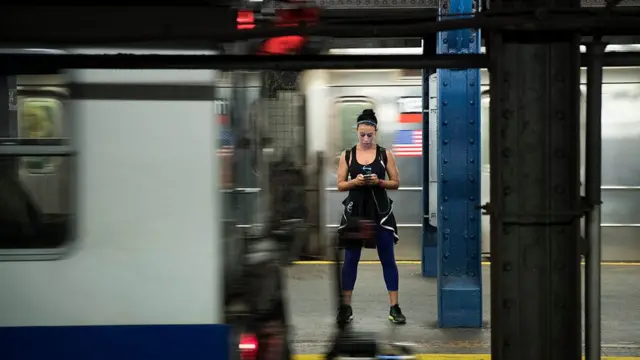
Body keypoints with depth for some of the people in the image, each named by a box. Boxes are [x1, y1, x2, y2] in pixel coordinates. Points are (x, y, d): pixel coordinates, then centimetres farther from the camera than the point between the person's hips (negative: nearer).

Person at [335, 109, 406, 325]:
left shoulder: (385, 154, 0)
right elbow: (340, 185, 4)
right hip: (355, 211, 1)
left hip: (380, 210, -1)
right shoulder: (347, 155, 3)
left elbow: (396, 183, 3)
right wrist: (355, 181, -15)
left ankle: (394, 307, 8)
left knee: (388, 258, 2)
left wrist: (378, 182, -15)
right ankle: (346, 307, 12)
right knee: (350, 259, 4)